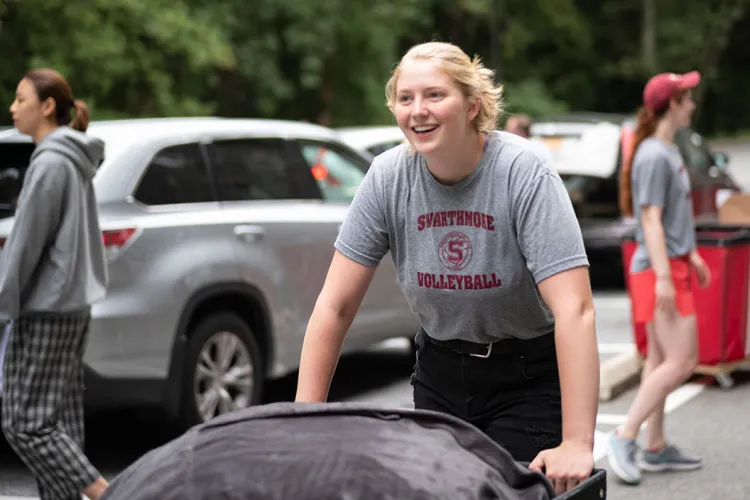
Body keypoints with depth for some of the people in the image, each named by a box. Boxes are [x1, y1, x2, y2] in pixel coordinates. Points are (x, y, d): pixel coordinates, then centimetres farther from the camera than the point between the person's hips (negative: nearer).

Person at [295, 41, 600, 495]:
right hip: (441, 373, 4)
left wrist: (577, 445, -35)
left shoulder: (524, 174, -22)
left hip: (530, 377, -3)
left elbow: (574, 310, -29)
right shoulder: (388, 177, -11)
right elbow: (334, 307, -8)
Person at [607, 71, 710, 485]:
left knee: (661, 360, 11)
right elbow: (650, 220, -20)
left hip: (671, 267, 10)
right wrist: (663, 276, -23)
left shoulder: (667, 152, 14)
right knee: (680, 362, -11)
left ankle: (656, 448, 15)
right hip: (660, 270, -10)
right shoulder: (653, 157, -16)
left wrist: (691, 255, 27)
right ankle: (624, 437, -8)